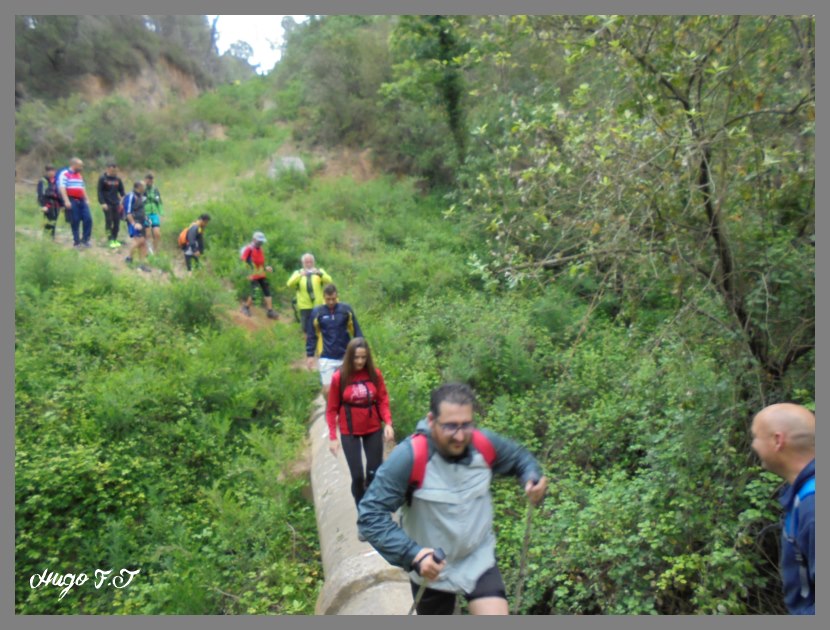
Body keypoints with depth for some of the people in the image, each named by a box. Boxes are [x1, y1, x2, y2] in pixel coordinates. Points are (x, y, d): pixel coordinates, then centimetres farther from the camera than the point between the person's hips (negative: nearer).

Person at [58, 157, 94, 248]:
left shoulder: (79, 175, 20)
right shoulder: (64, 174, -4)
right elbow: (62, 188, -12)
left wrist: (86, 199, 21)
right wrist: (66, 201, -20)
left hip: (81, 200, 7)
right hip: (72, 200, -7)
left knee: (88, 219, -2)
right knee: (75, 222, -2)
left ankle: (85, 239, 8)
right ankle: (77, 242, 6)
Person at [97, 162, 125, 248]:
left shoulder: (118, 179, 9)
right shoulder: (102, 179, -4)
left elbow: (121, 191, 15)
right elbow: (100, 192, -6)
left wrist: (123, 201, 2)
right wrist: (102, 203, -14)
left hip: (116, 204, 4)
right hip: (107, 204, -4)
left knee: (117, 222, 4)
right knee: (109, 221, -6)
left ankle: (115, 239, 13)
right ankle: (111, 240, -3)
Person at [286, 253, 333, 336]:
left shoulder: (319, 271, 9)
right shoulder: (298, 273, 10)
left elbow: (329, 281, -10)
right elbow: (289, 284, -9)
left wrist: (319, 274, -26)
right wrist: (300, 276, -22)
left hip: (318, 305, 0)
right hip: (305, 306, 0)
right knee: (306, 328, 3)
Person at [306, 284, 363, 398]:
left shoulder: (346, 309, -2)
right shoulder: (317, 312, -3)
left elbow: (356, 331, 5)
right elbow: (311, 335, 4)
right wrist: (310, 355, 3)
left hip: (346, 356, 1)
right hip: (326, 358, -1)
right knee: (327, 390, -4)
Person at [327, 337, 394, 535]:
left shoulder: (375, 374, -7)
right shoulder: (339, 377, -11)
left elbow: (383, 400, 0)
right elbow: (332, 409, -5)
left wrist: (388, 423, -14)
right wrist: (333, 437, -7)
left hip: (373, 430, 2)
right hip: (349, 433, -2)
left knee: (375, 473, 5)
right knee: (357, 476, -1)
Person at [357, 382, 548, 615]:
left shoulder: (485, 444, -18)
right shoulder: (408, 458, -31)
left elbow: (518, 457, 4)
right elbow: (370, 516, -29)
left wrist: (532, 479, -18)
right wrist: (412, 554, -39)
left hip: (479, 559, 2)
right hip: (431, 569, -1)